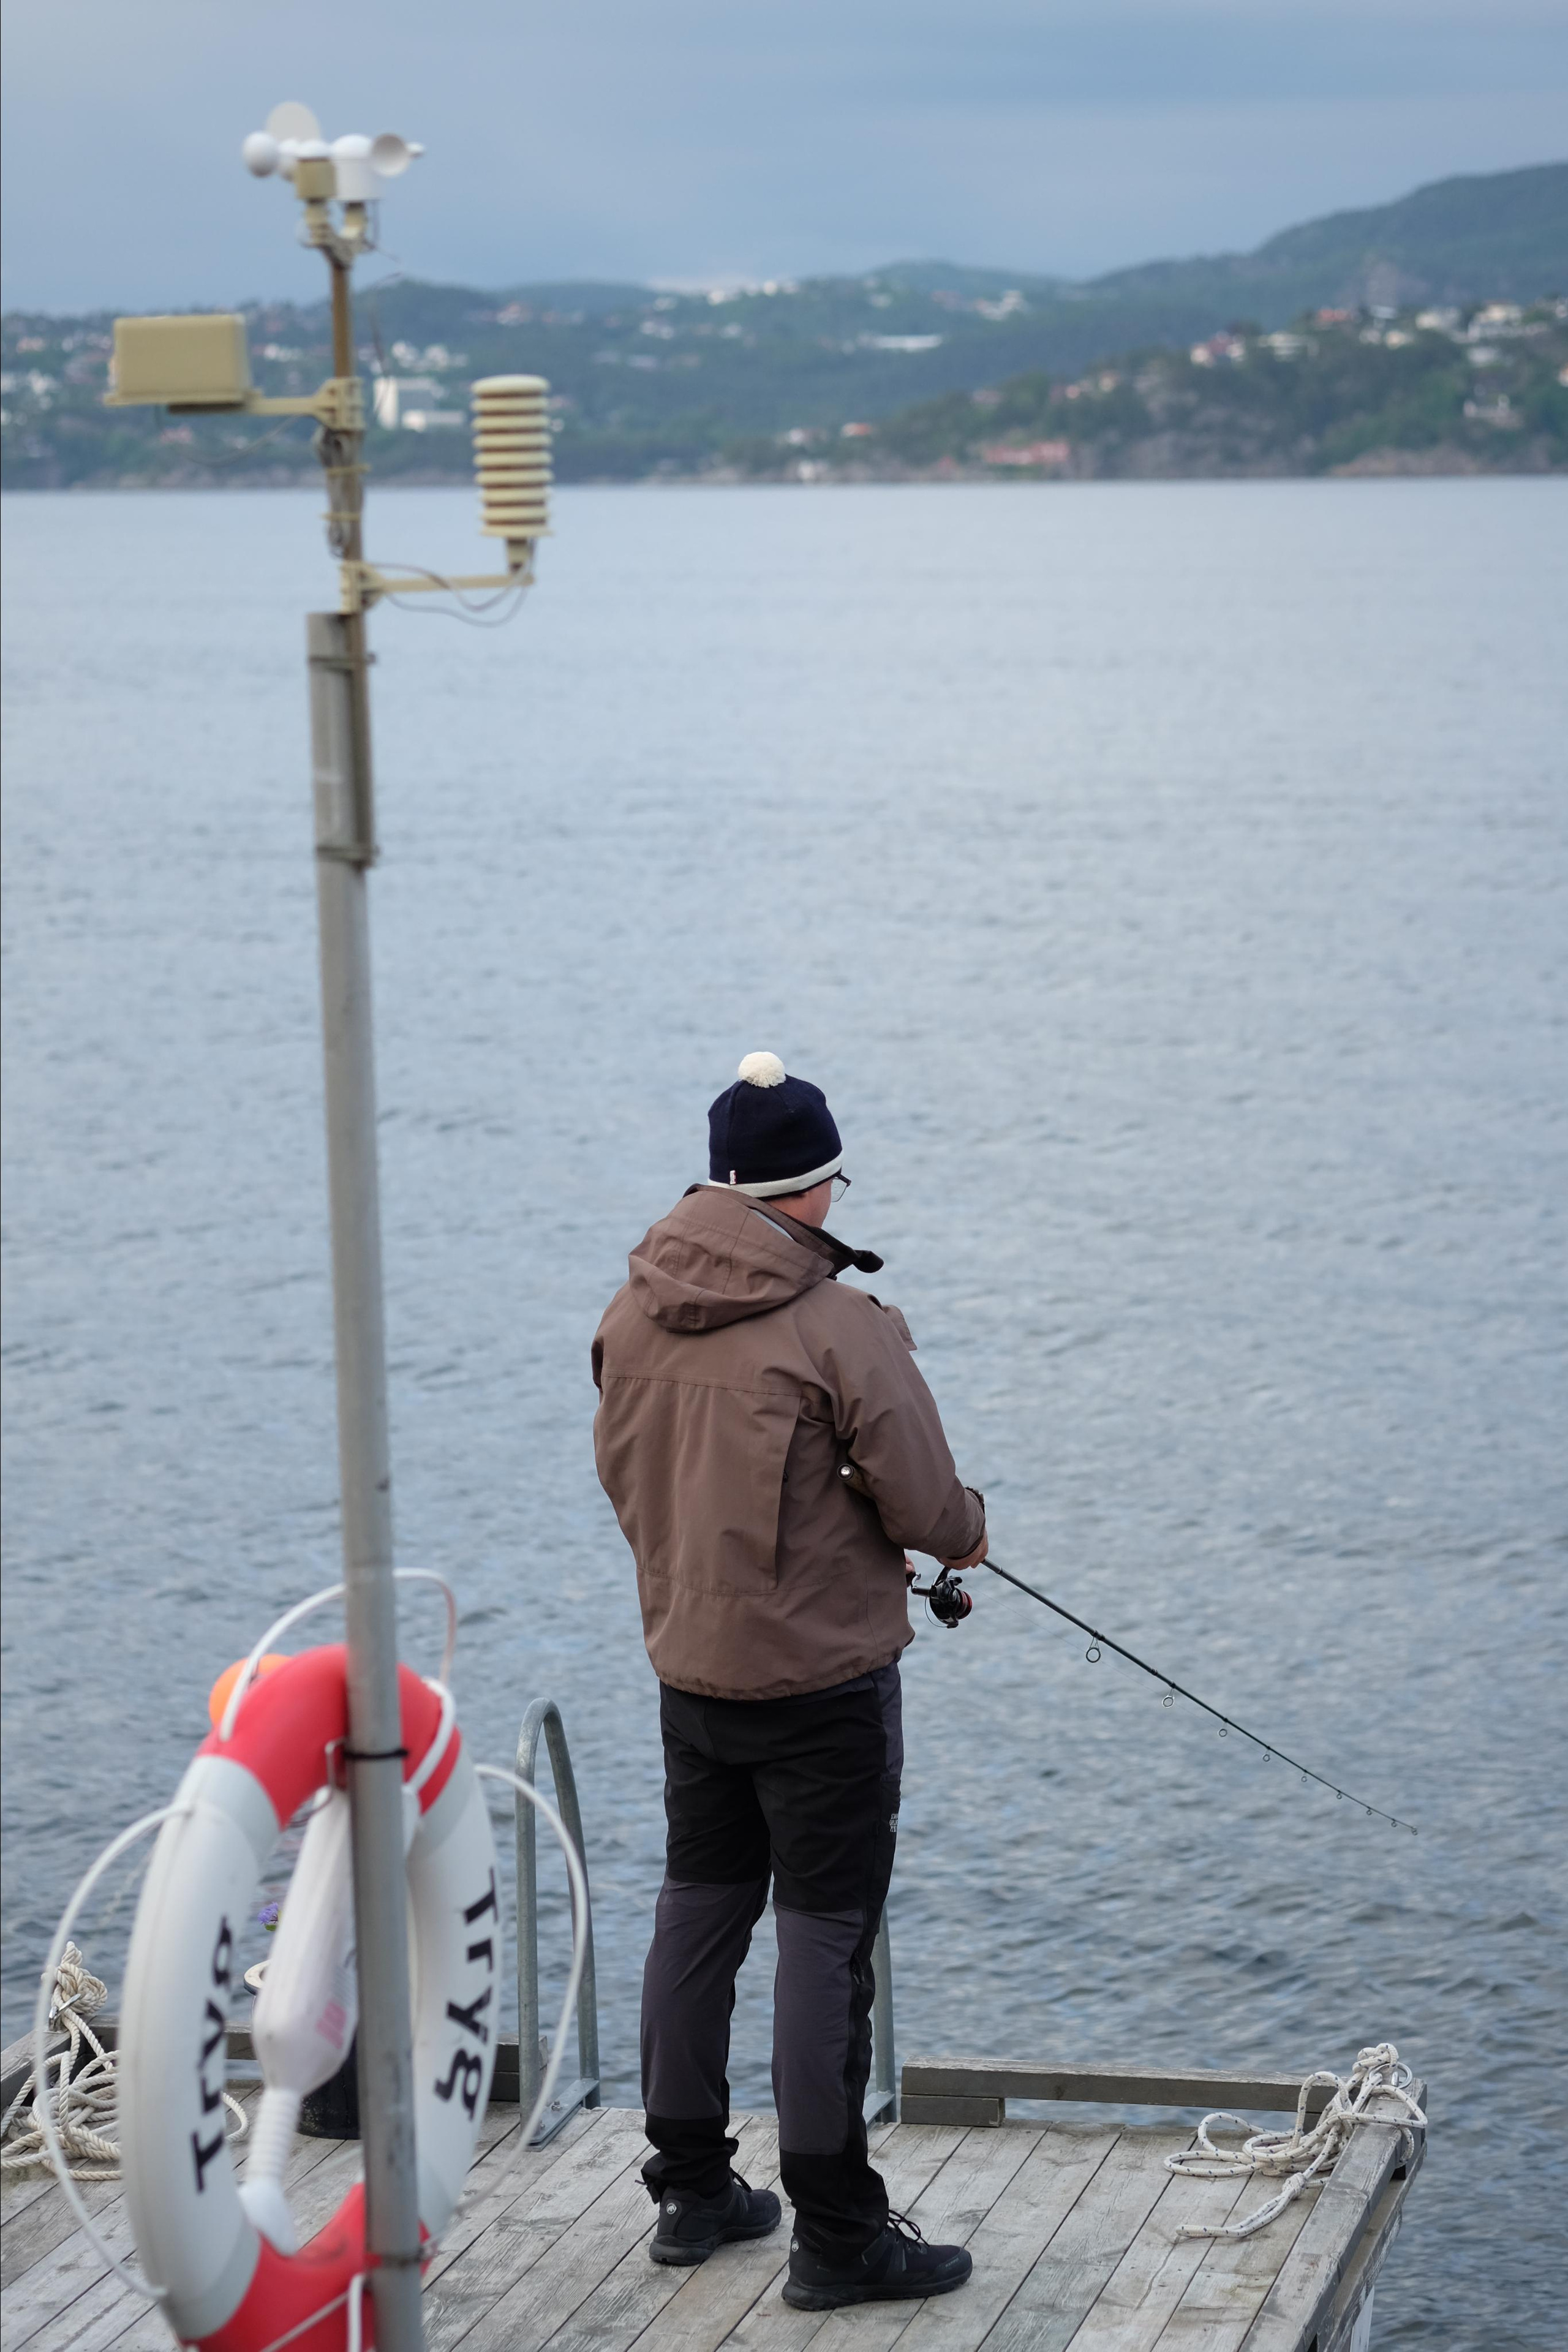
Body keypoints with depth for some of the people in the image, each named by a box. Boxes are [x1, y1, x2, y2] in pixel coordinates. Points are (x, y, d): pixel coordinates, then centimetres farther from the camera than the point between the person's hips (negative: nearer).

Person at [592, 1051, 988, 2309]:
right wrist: (968, 1528, 7)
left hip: (688, 1669, 6)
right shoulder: (842, 1326, -20)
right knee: (825, 1936, -1)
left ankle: (691, 2188, 27)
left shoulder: (634, 1314, 0)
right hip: (821, 1675, -6)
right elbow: (927, 1509, -16)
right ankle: (837, 2234, 4)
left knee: (700, 1911, 17)